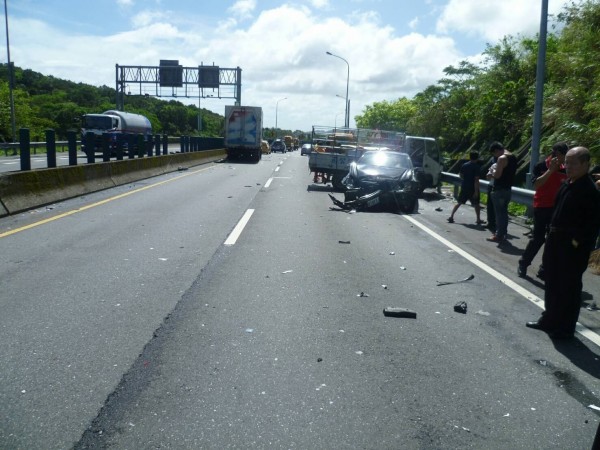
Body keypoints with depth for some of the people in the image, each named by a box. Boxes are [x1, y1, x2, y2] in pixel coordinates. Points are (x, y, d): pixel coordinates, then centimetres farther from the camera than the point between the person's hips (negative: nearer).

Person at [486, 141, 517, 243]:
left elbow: (497, 175, -22)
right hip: (508, 188, 9)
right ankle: (503, 233, 22)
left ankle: (499, 236, 0)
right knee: (504, 212, 15)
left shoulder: (502, 158, -17)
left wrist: (491, 174, -2)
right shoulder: (513, 157, 12)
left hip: (499, 190, -9)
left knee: (499, 213, -3)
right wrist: (494, 174, 14)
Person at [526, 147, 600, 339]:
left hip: (573, 247, -9)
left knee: (568, 289, 4)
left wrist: (577, 243, -18)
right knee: (552, 285, 19)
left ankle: (565, 328, 17)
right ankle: (549, 319, 33)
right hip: (555, 241, 9)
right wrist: (552, 234, 14)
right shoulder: (566, 184, 9)